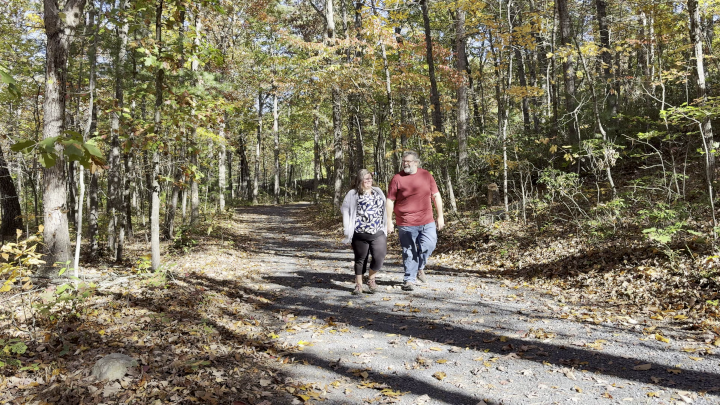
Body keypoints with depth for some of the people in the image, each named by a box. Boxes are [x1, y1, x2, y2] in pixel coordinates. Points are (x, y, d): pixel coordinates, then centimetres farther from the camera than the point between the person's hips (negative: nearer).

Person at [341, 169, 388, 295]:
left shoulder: (378, 192, 16)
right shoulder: (353, 194, 2)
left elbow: (384, 210, 23)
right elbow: (345, 210, 2)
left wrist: (385, 226, 17)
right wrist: (347, 227, -5)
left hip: (378, 233, 3)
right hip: (360, 234, -3)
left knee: (379, 257, -8)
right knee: (361, 259, 7)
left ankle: (371, 278, 18)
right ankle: (359, 285, 22)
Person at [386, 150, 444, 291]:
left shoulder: (426, 175, 6)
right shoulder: (397, 178, -3)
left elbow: (436, 196, 11)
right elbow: (390, 201, -1)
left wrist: (440, 216, 7)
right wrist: (389, 222, -5)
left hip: (427, 222, 3)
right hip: (406, 224, -2)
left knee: (429, 246, 1)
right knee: (409, 253, 3)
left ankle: (419, 268, 29)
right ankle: (409, 279, 17)